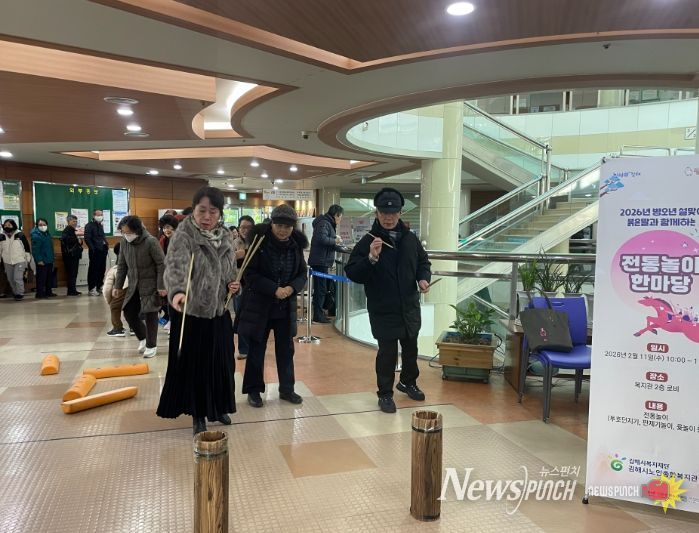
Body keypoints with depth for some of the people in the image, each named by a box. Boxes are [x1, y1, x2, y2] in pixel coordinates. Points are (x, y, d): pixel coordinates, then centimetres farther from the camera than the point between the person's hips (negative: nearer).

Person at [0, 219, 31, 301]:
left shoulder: (20, 235, -6)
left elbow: (26, 247, -1)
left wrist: (28, 259, -1)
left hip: (20, 260, -4)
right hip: (8, 262, 5)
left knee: (18, 278, -11)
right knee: (10, 279, 11)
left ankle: (20, 294, 4)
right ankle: (15, 293, 28)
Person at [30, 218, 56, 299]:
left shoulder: (47, 234, 14)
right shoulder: (36, 235, -12)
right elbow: (35, 249, -18)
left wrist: (52, 258, 19)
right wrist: (39, 260, -23)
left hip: (49, 260, 9)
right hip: (42, 261, -9)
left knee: (50, 277, 14)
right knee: (41, 277, -5)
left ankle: (48, 292, 23)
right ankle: (40, 293, 0)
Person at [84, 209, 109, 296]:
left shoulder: (101, 225, 19)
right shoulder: (89, 225, -5)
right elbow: (87, 238, -12)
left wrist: (106, 244, 9)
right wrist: (93, 249, -18)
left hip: (102, 250, 8)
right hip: (95, 251, -8)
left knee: (102, 269, 10)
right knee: (93, 270, -4)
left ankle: (99, 287, 20)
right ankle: (91, 289, 1)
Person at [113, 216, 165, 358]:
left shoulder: (151, 242, -19)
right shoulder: (125, 242, 0)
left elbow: (161, 264, -15)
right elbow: (121, 265, 9)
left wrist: (161, 286, -17)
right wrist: (118, 286, 6)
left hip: (150, 284, -6)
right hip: (133, 285, 6)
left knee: (150, 314, -1)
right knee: (129, 312, 6)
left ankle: (151, 345, 13)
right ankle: (143, 338, 27)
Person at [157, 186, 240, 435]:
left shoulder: (225, 237, 4)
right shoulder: (184, 235, -15)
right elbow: (175, 266, -34)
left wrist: (234, 285, -4)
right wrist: (177, 292, -53)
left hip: (219, 313, 5)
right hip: (190, 314, -5)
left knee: (220, 364, 14)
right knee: (193, 365, 6)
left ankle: (218, 407, 35)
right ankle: (198, 414, 25)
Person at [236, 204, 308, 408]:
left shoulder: (296, 245, -2)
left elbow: (302, 274, 4)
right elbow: (250, 274, -14)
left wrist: (291, 288, -17)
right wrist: (275, 289, -22)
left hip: (285, 307, 4)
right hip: (258, 304, -3)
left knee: (286, 349, 11)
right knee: (256, 349, 7)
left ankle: (286, 389, 26)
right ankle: (253, 390, 22)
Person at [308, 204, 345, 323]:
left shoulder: (329, 224, 20)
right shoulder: (324, 223, -12)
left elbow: (330, 245, 26)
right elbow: (322, 239, -28)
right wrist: (335, 240, -14)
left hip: (323, 262, 10)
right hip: (320, 261, -10)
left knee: (325, 288, 13)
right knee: (320, 289, -6)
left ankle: (319, 313, 19)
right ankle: (318, 316, 0)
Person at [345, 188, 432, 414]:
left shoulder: (410, 239, 3)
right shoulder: (368, 241, -11)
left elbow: (423, 262, 17)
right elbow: (352, 273, -15)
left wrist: (424, 278, -4)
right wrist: (370, 258, -30)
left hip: (409, 307, 5)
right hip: (383, 310, -5)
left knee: (411, 348, 20)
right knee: (387, 352, 0)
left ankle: (408, 382, 44)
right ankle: (385, 394, 19)